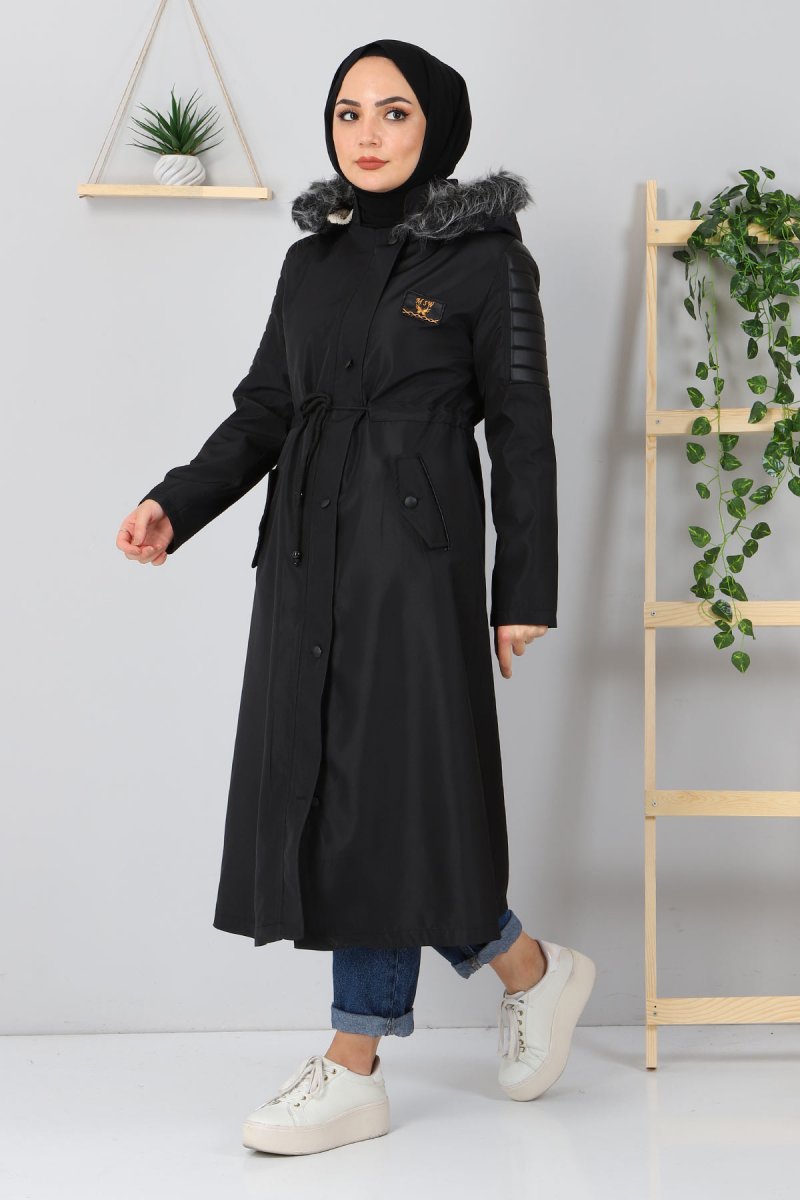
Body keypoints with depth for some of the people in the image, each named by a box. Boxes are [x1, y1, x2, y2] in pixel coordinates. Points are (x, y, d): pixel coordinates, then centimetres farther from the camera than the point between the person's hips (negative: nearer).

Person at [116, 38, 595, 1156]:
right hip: (309, 559, 6)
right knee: (321, 787, 5)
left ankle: (355, 1065, 10)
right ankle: (528, 969, 18)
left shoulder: (486, 257, -1)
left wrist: (525, 590, -6)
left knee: (383, 788, -5)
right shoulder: (312, 261, 14)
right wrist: (178, 504, 1)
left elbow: (522, 431, -3)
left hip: (417, 558, -6)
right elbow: (264, 411, 16)